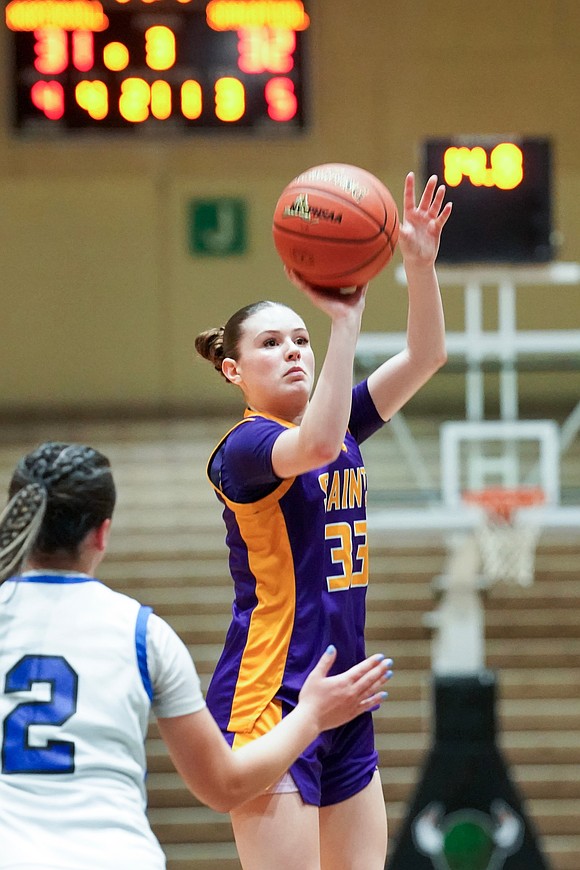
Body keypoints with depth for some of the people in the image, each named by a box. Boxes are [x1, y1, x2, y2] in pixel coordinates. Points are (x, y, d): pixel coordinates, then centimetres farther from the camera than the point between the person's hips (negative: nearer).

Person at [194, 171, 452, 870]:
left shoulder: (339, 423, 14)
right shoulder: (243, 446, -9)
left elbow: (425, 355, 6)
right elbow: (315, 446, -31)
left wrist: (420, 263, -10)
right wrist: (346, 320, -33)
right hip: (268, 702, -8)